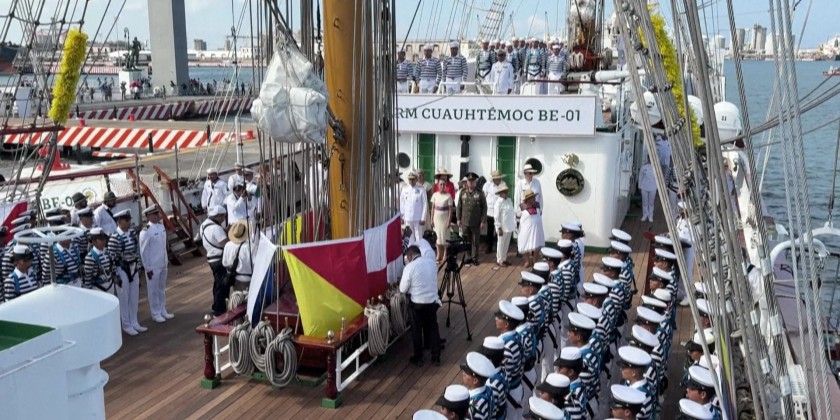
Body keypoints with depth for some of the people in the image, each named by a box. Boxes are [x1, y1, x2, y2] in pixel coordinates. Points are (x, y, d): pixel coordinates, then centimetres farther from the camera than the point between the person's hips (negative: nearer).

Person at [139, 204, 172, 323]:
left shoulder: (161, 226, 3)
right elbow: (143, 252, -16)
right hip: (153, 266, -7)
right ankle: (156, 314, 18)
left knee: (162, 288, 18)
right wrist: (147, 268, -14)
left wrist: (167, 261, 15)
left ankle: (163, 311, 30)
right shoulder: (146, 232, -19)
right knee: (154, 290, 6)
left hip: (163, 264, 7)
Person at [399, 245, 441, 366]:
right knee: (433, 329, 16)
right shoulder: (432, 262, 1)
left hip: (417, 304, -4)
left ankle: (418, 359, 22)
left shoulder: (409, 267, -15)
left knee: (416, 331, 12)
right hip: (433, 302, 4)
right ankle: (436, 358, 23)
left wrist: (410, 289, 14)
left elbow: (402, 290, -8)